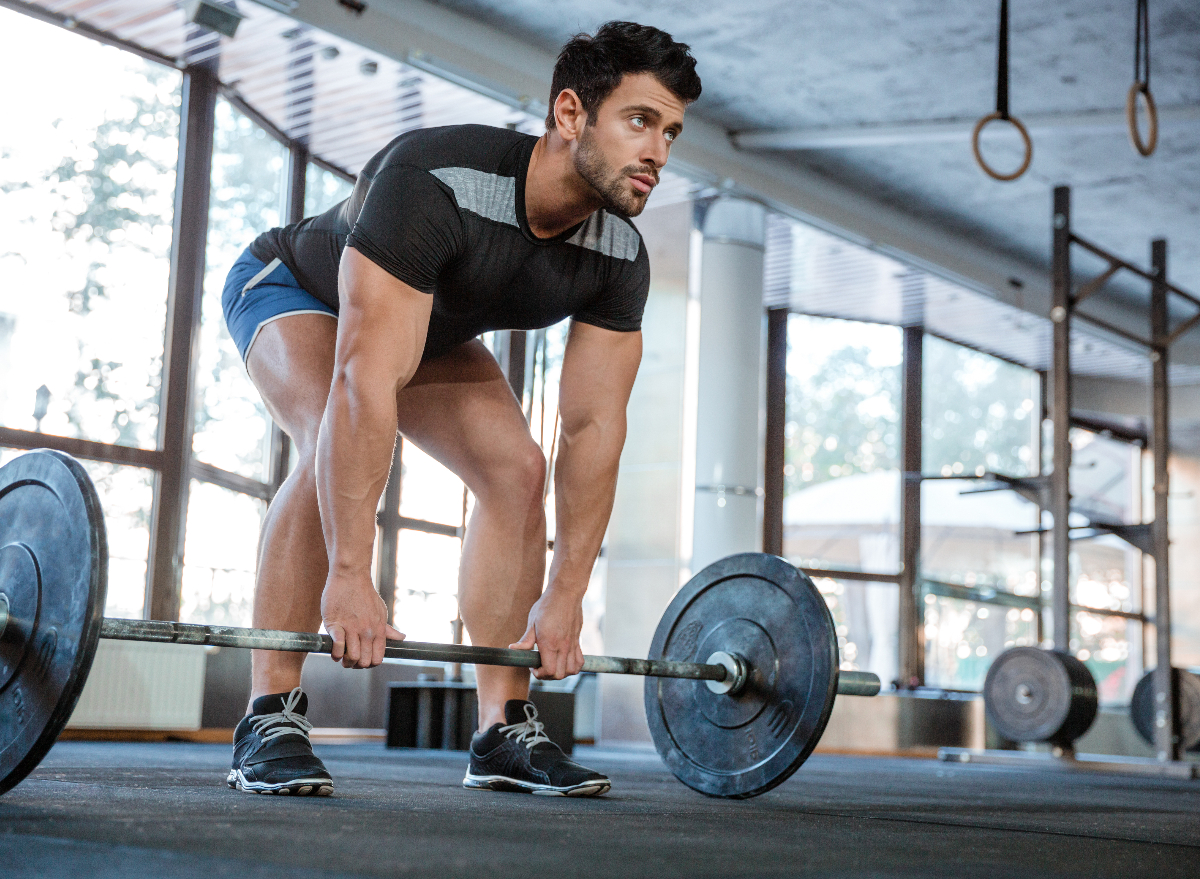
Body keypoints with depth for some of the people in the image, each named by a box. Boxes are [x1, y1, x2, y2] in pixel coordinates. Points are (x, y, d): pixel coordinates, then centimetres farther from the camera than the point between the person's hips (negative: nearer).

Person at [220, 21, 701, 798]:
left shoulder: (618, 258, -22)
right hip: (296, 292, -6)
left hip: (429, 323, 6)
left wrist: (565, 598, -18)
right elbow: (365, 383, -47)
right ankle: (269, 720, -23)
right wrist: (350, 577, -49)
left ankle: (505, 731, -4)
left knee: (517, 468, -12)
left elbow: (594, 426, -17)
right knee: (336, 448, -33)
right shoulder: (436, 185, -42)